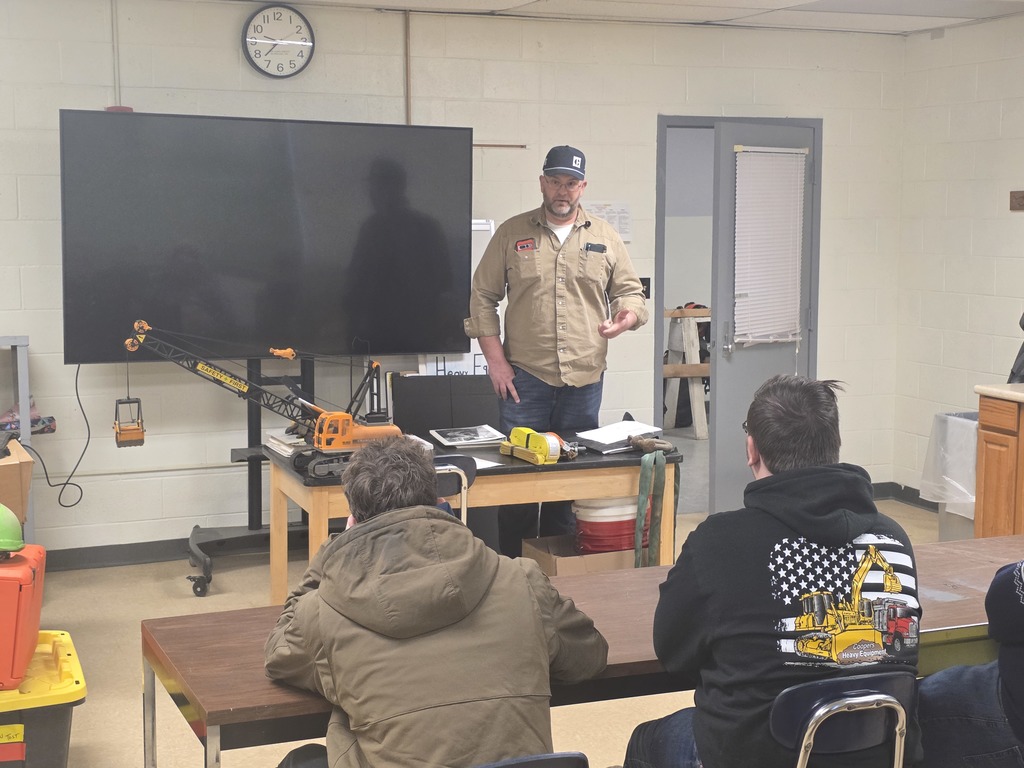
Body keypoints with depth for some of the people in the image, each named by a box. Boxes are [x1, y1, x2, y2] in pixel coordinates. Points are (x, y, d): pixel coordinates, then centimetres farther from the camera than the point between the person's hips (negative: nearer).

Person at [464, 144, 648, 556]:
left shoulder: (605, 237, 9)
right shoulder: (512, 233, 4)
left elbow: (630, 290, 14)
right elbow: (482, 297, 4)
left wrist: (628, 315, -10)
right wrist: (495, 359, -3)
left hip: (585, 378, 2)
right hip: (524, 376, -2)